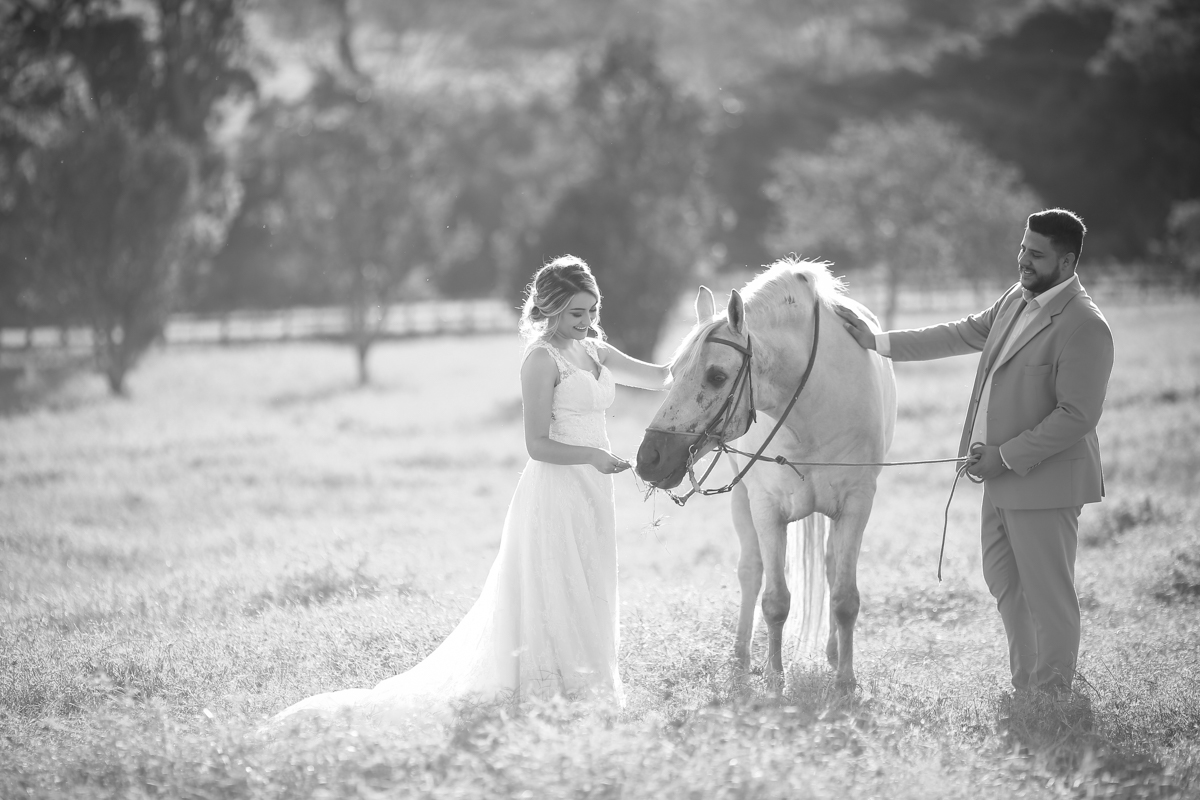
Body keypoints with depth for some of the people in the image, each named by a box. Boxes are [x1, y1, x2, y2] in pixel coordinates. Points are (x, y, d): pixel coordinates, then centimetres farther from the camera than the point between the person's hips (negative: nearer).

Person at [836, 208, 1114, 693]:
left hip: (1045, 479, -10)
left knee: (1048, 595, -2)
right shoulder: (1016, 300, 9)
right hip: (1004, 476, 10)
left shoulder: (1084, 327, -20)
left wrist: (1005, 456, -21)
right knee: (1004, 582, 18)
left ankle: (1052, 697, 6)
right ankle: (1024, 685, 29)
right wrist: (878, 343, 16)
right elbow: (961, 335, 19)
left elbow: (1077, 416, -23)